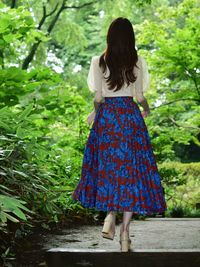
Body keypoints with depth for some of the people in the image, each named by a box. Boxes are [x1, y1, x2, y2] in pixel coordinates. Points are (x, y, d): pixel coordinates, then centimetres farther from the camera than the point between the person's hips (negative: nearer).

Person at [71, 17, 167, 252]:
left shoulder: (99, 61, -1)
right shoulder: (137, 62, -1)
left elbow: (98, 97, -1)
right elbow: (139, 96, 0)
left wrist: (94, 114, 18)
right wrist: (146, 109, 21)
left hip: (106, 116, 1)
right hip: (130, 116, -1)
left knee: (107, 165, 16)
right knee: (131, 168, 2)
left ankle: (110, 214, -1)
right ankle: (125, 230, 0)